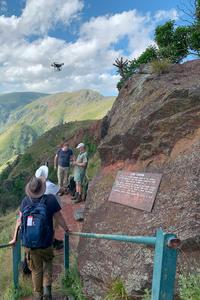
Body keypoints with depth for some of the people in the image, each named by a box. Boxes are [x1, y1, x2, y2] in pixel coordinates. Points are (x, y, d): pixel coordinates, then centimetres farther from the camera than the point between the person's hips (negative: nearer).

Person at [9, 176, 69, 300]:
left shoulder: (25, 201, -7)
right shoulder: (50, 199, -16)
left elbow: (19, 220, 0)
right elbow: (59, 218, -8)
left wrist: (15, 238, 13)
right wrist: (67, 230, 10)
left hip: (29, 244, 2)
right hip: (46, 244, -2)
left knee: (36, 270, 22)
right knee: (48, 262, 28)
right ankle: (47, 287, 15)